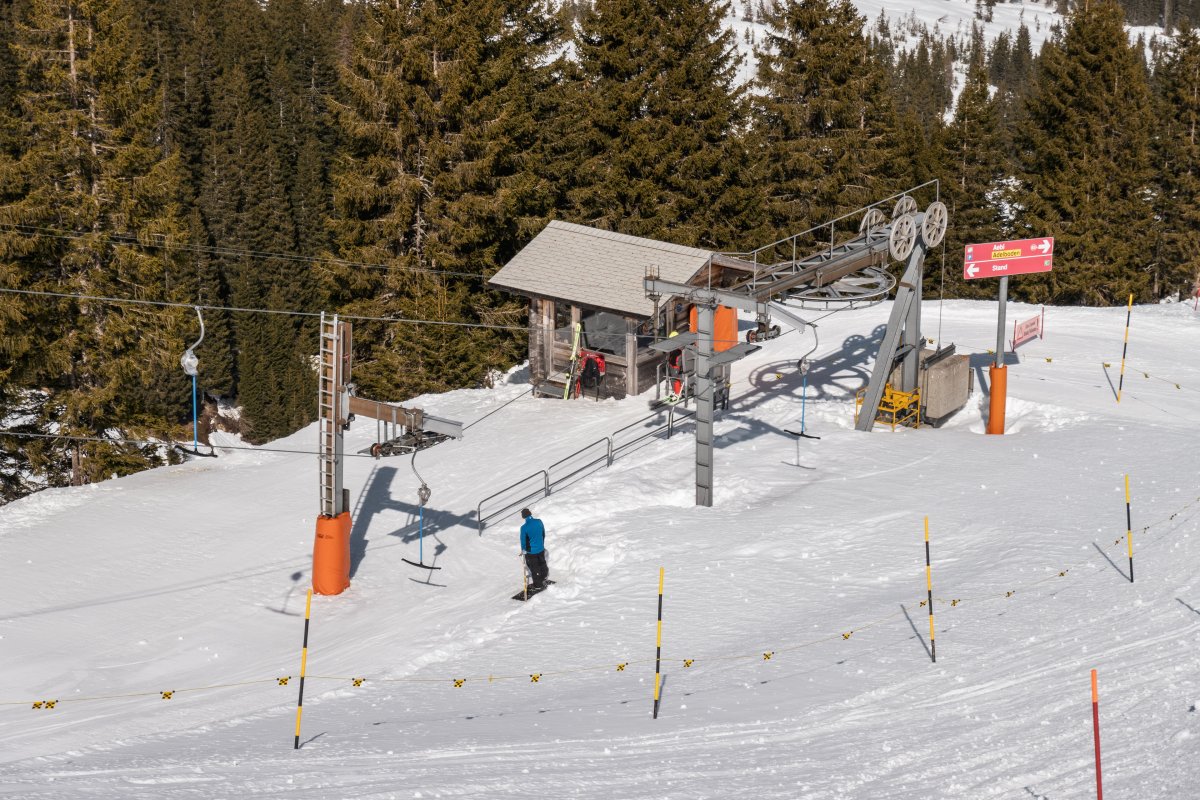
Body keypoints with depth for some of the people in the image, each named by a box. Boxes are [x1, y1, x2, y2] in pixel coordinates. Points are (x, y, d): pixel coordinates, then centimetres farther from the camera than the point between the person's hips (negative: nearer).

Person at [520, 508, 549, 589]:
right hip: (541, 548, 4)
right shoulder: (539, 522, -11)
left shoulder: (524, 527, -26)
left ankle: (538, 585, 29)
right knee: (542, 564, 25)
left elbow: (523, 540, -15)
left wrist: (523, 549, 5)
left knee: (534, 568, 14)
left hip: (531, 551, -4)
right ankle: (543, 581, 44)